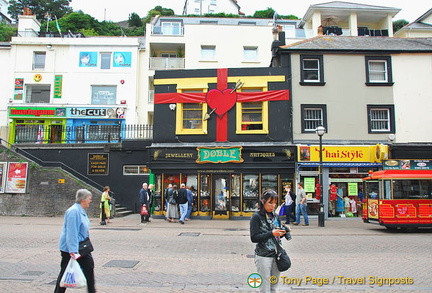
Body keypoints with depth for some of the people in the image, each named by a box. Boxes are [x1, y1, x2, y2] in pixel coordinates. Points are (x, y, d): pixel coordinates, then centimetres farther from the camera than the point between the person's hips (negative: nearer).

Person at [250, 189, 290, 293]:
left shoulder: (275, 216, 9)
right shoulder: (256, 217, -9)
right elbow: (254, 238, -14)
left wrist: (284, 231, -5)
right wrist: (271, 233, -22)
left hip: (276, 255, 6)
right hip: (263, 256, -6)